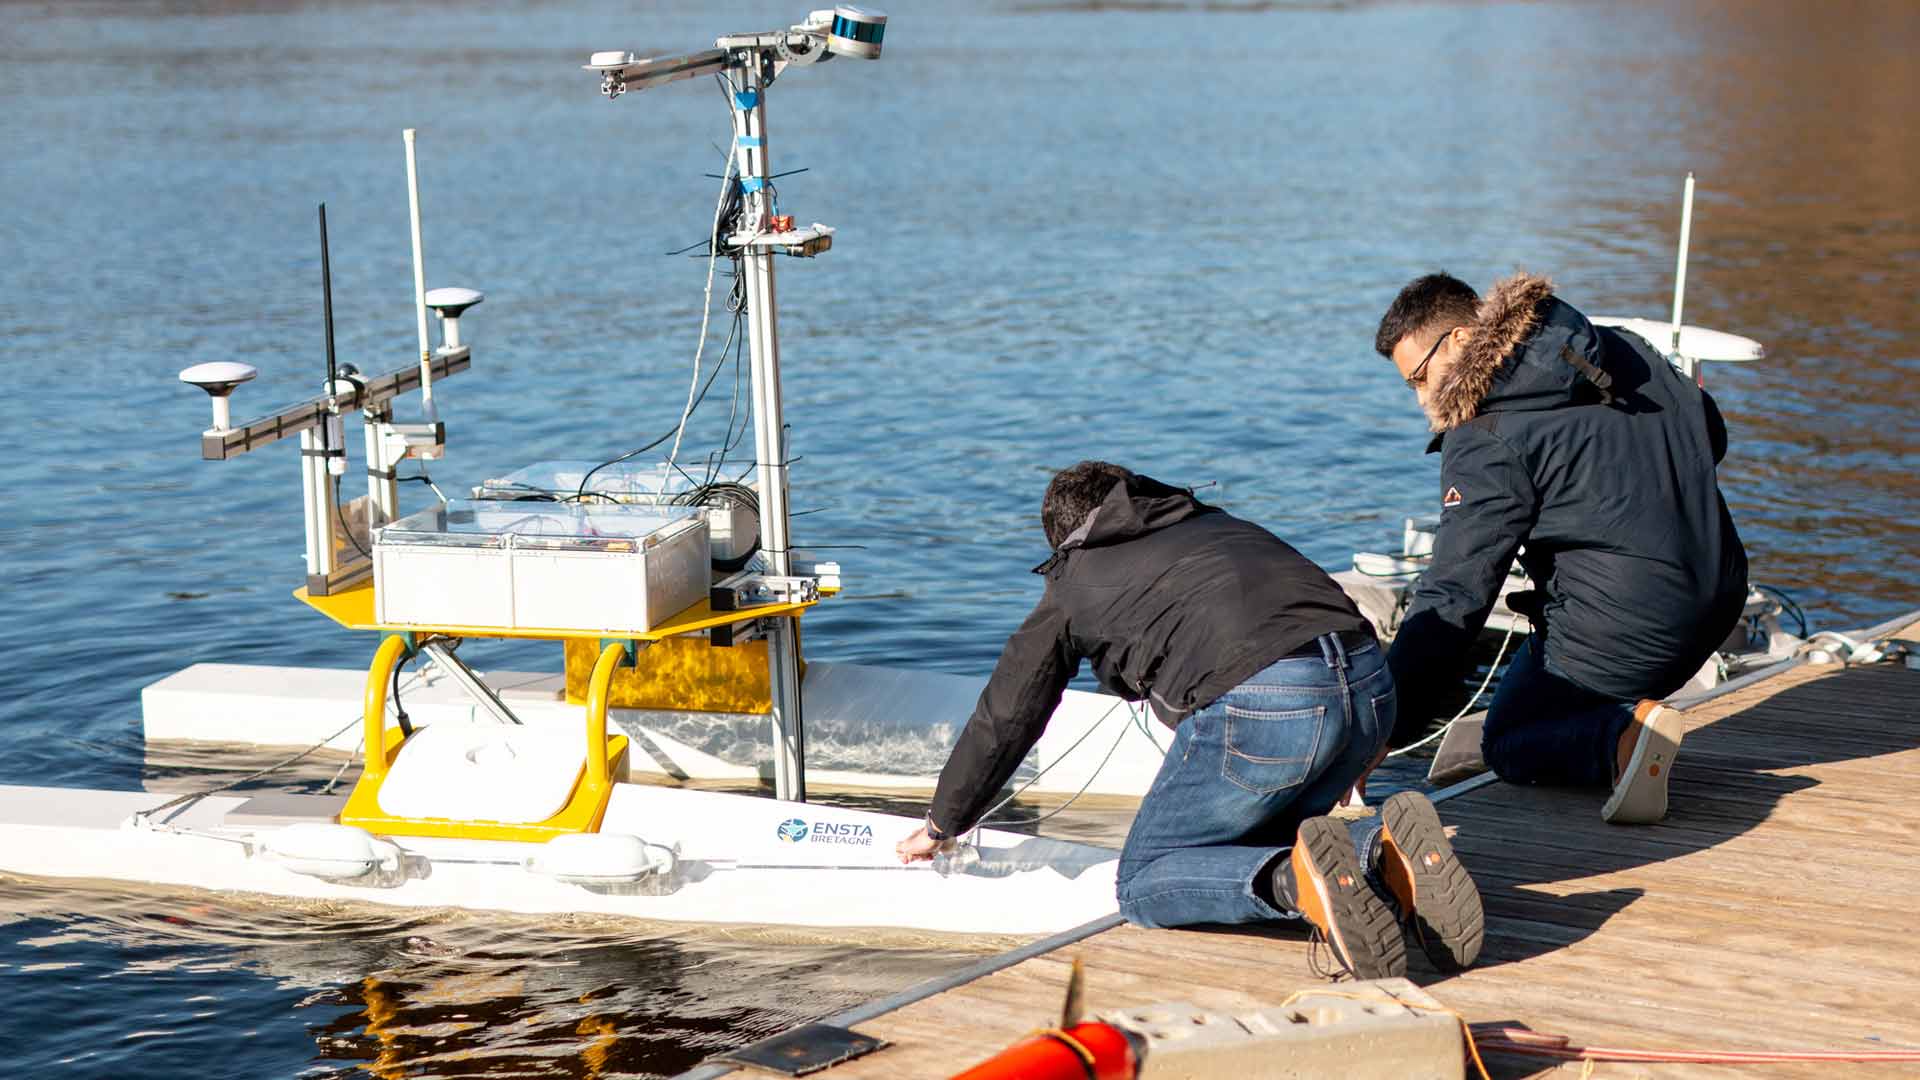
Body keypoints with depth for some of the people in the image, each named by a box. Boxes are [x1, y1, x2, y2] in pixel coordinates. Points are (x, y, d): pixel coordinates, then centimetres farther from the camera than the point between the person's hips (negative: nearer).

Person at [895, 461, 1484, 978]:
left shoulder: (1073, 584, 22)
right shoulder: (1217, 524, 35)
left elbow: (1005, 717, 29)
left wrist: (942, 824, 45)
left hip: (1259, 703, -6)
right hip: (1371, 682, 6)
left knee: (1145, 881, 9)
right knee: (1245, 851, 24)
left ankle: (1297, 878, -20)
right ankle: (1387, 851, -5)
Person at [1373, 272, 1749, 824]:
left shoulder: (1484, 438, -14)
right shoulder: (1620, 350, 8)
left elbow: (1451, 598, -18)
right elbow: (1712, 435, 21)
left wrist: (1378, 732, -16)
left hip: (1622, 625, -9)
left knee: (1506, 745, 12)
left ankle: (1622, 737, -17)